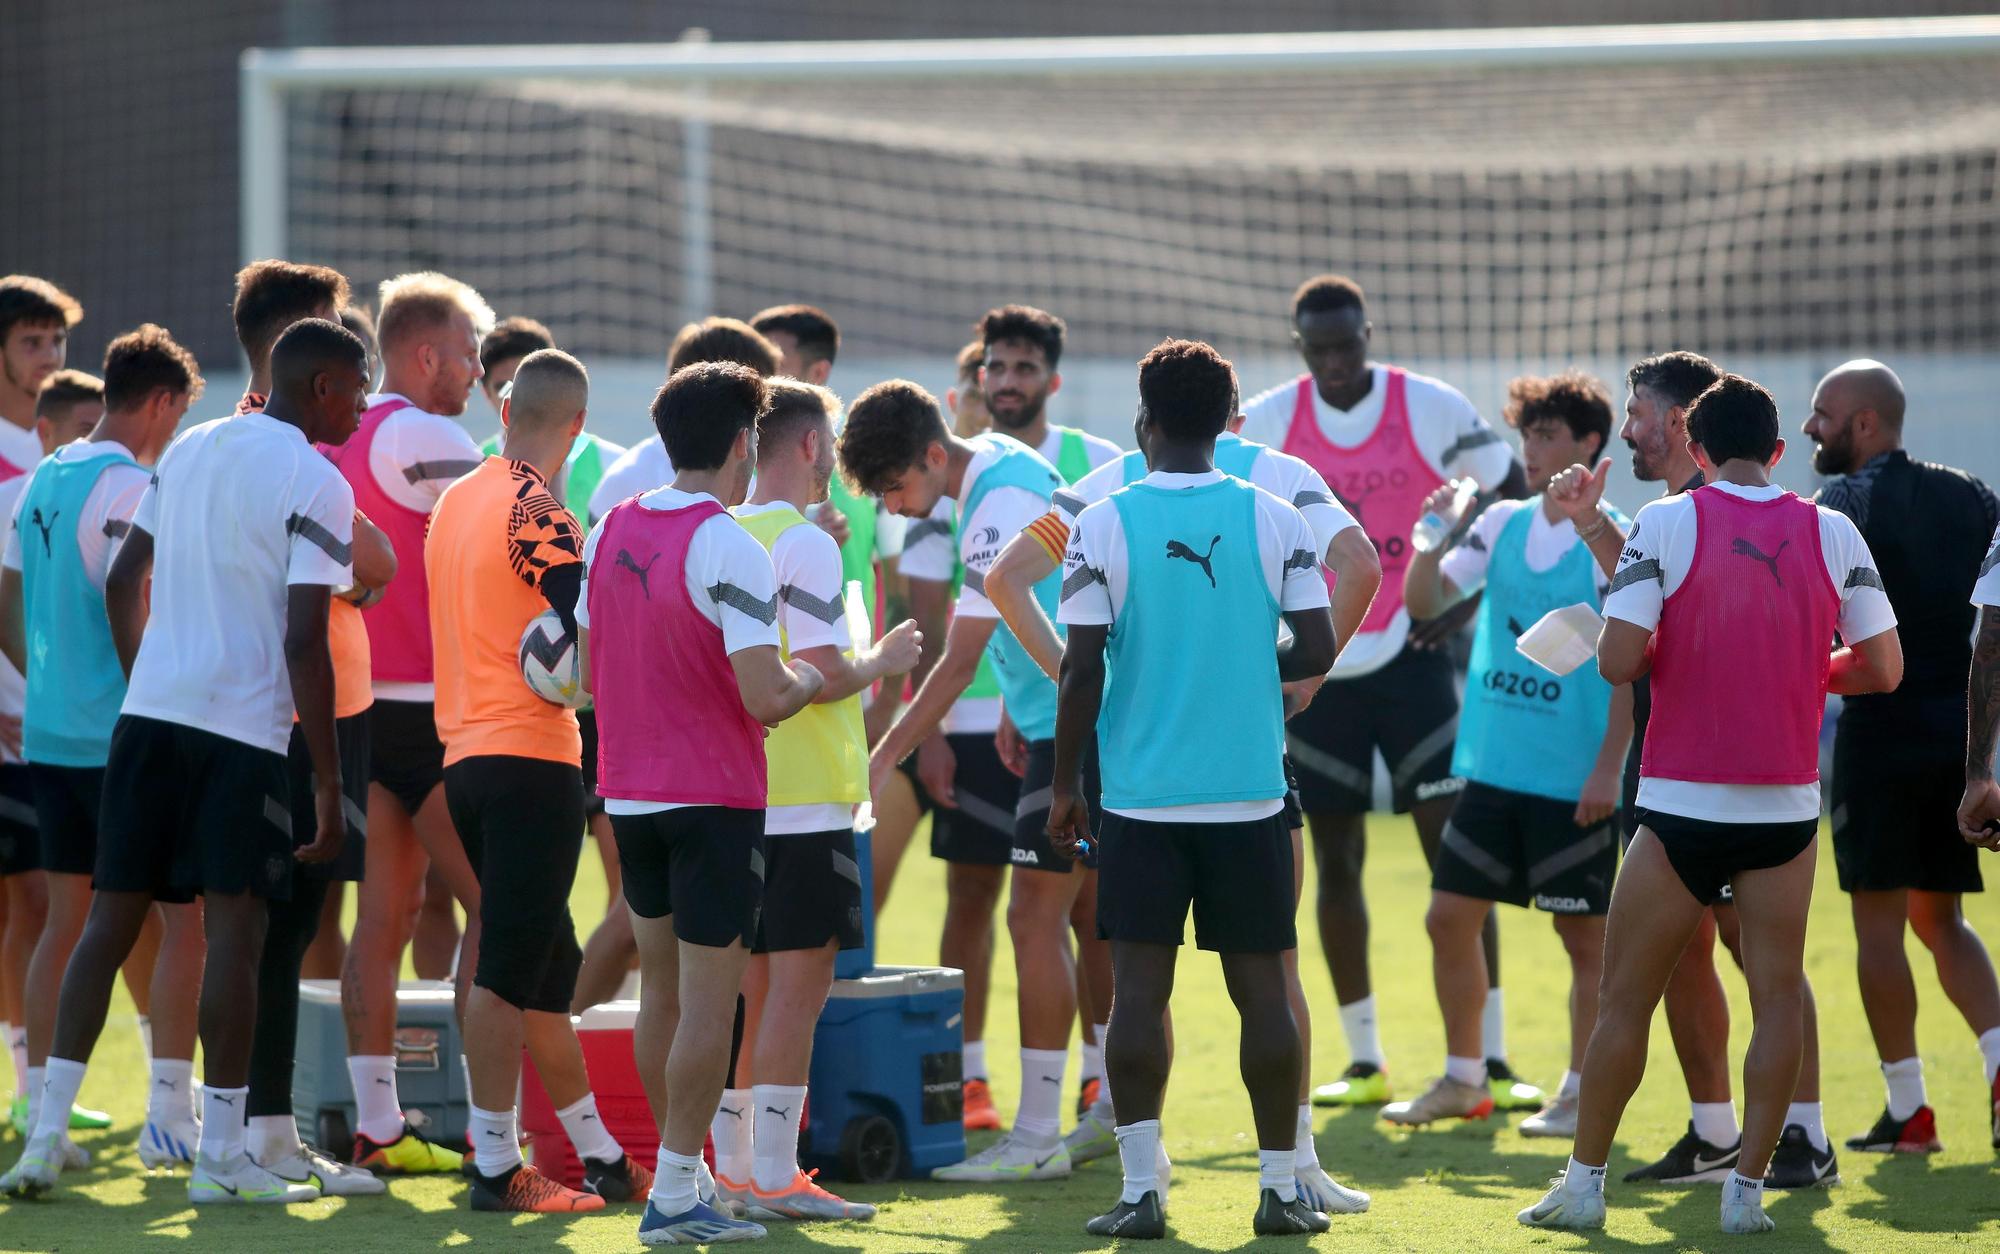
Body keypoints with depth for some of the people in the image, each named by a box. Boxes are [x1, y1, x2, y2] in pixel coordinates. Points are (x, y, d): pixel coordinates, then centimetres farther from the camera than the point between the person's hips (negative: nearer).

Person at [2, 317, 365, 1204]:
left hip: (150, 709, 6)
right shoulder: (314, 484, -8)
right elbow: (305, 643, -13)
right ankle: (220, 1159, -2)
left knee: (112, 918, 8)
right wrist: (328, 782, -10)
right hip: (243, 730, -6)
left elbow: (123, 584, 18)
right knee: (234, 930, -3)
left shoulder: (187, 450, 14)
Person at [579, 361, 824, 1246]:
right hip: (715, 799, -7)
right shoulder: (730, 550, -17)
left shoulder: (608, 532, 4)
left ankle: (683, 1173, 22)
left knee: (661, 990, 15)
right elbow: (765, 699, -21)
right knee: (709, 1001, -2)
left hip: (629, 795, 7)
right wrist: (811, 678, -1)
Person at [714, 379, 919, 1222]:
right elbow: (821, 674, -20)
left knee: (748, 982, 13)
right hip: (804, 800, -8)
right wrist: (881, 662, -1)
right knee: (799, 983, -5)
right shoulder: (807, 546, -13)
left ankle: (733, 1165, 17)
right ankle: (773, 1177, -6)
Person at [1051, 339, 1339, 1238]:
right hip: (1250, 794, 1)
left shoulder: (1105, 524, -5)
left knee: (1140, 987, 1)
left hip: (1141, 795, -1)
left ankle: (1141, 1189, -5)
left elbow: (1083, 667, -8)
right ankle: (1279, 1189, 8)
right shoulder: (1275, 521, -1)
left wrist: (1064, 784, 2)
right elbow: (1317, 651, -3)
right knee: (1262, 988, 6)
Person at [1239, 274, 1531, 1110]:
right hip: (1319, 664, 3)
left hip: (1411, 657, -2)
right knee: (1335, 859, 6)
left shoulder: (1433, 410, -6)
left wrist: (1470, 600, -4)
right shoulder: (1266, 423, 0)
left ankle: (1489, 1058, -5)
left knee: (1454, 848, -8)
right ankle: (1363, 1062, 15)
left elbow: (1513, 500, 4)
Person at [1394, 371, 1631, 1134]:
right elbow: (1423, 604, 10)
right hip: (1493, 768, 6)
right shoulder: (1502, 525, 8)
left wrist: (1608, 767, -15)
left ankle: (1582, 1093, 11)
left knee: (1585, 934, 2)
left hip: (1572, 782, -6)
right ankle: (1463, 1080, 21)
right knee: (1450, 917, 8)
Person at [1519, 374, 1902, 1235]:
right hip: (1787, 803, 2)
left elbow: (1618, 662, -11)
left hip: (1682, 805, -2)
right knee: (1778, 998, 6)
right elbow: (1882, 669, 3)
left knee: (1625, 999, 7)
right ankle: (1748, 1189, 1)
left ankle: (1584, 1183, 11)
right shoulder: (1834, 533, 1)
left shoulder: (1666, 523, -6)